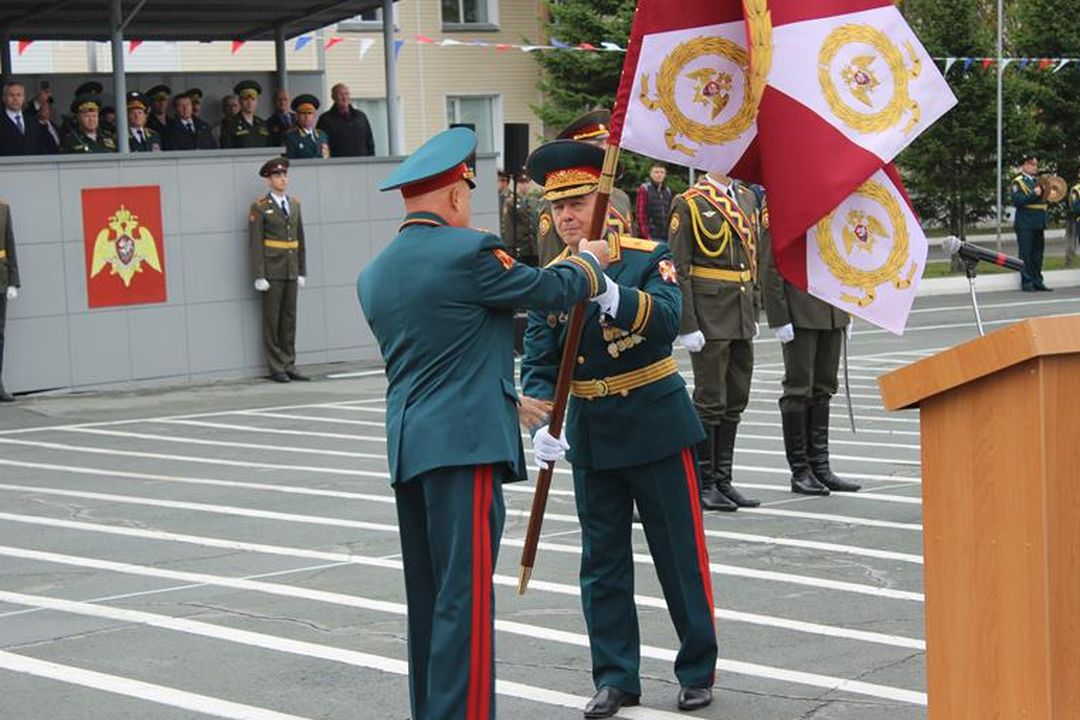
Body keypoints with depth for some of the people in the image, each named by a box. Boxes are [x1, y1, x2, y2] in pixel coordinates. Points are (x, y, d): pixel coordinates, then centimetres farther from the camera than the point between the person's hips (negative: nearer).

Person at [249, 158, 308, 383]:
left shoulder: (294, 204, 12)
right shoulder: (260, 207, -5)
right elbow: (256, 243, -7)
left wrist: (302, 271, 11)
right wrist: (259, 276, -12)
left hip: (291, 271, 5)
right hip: (272, 271, -5)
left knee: (289, 319, 7)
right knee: (272, 319, -1)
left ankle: (289, 366, 12)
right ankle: (276, 368, 4)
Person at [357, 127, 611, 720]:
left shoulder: (373, 275, 13)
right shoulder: (467, 252, -11)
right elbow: (555, 290, 0)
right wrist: (591, 260, 23)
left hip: (405, 446, 8)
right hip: (465, 443, -8)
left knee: (428, 597, 13)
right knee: (465, 595, -7)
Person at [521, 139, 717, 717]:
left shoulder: (649, 258, -8)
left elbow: (667, 320, -27)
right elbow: (539, 365, 0)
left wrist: (617, 297, -46)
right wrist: (540, 426, -17)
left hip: (655, 427, -4)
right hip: (590, 436, 4)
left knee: (681, 556, 4)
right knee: (602, 562, 8)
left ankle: (698, 670, 18)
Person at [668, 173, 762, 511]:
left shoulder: (748, 198, 13)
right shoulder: (689, 203, -9)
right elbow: (678, 270, -11)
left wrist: (754, 314, 15)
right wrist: (687, 327, -15)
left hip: (741, 319, 7)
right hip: (710, 319, -7)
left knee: (735, 401, 10)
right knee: (710, 401, -3)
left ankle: (723, 481, 18)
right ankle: (703, 485, 5)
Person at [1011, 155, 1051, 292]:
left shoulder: (1037, 182, 20)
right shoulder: (1018, 182, -4)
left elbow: (1044, 199, 26)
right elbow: (1017, 200, -16)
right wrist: (1034, 194, -21)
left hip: (1038, 223, 7)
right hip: (1025, 224, -7)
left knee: (1038, 253, 9)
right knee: (1026, 254, -5)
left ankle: (1037, 281, 15)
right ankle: (1026, 282, -3)